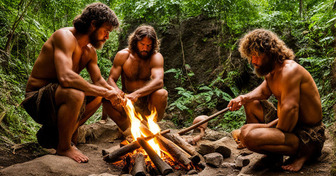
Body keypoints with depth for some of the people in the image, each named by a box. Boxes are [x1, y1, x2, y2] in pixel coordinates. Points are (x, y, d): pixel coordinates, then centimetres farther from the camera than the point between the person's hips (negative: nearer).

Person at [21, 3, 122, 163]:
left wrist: (113, 93, -11)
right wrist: (104, 92, -29)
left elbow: (98, 81, 12)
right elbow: (65, 77, -36)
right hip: (36, 99, -10)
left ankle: (52, 132, 12)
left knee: (98, 97, 12)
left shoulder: (90, 51, 8)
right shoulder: (65, 36, -21)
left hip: (56, 97, 10)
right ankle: (64, 147, -12)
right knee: (75, 94, -36)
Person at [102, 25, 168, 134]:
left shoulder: (156, 57, -7)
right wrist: (117, 91, -32)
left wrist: (137, 94, -40)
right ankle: (127, 129, -18)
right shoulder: (122, 55, -1)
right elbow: (111, 79, -6)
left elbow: (159, 81, -24)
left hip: (147, 104, -1)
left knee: (162, 94, -33)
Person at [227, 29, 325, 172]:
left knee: (248, 135, -30)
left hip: (308, 136, -10)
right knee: (251, 104, 23)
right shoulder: (271, 71, 9)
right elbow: (263, 91, 24)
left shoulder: (290, 70, -21)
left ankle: (303, 151, -13)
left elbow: (289, 109, -30)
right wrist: (243, 98, 3)